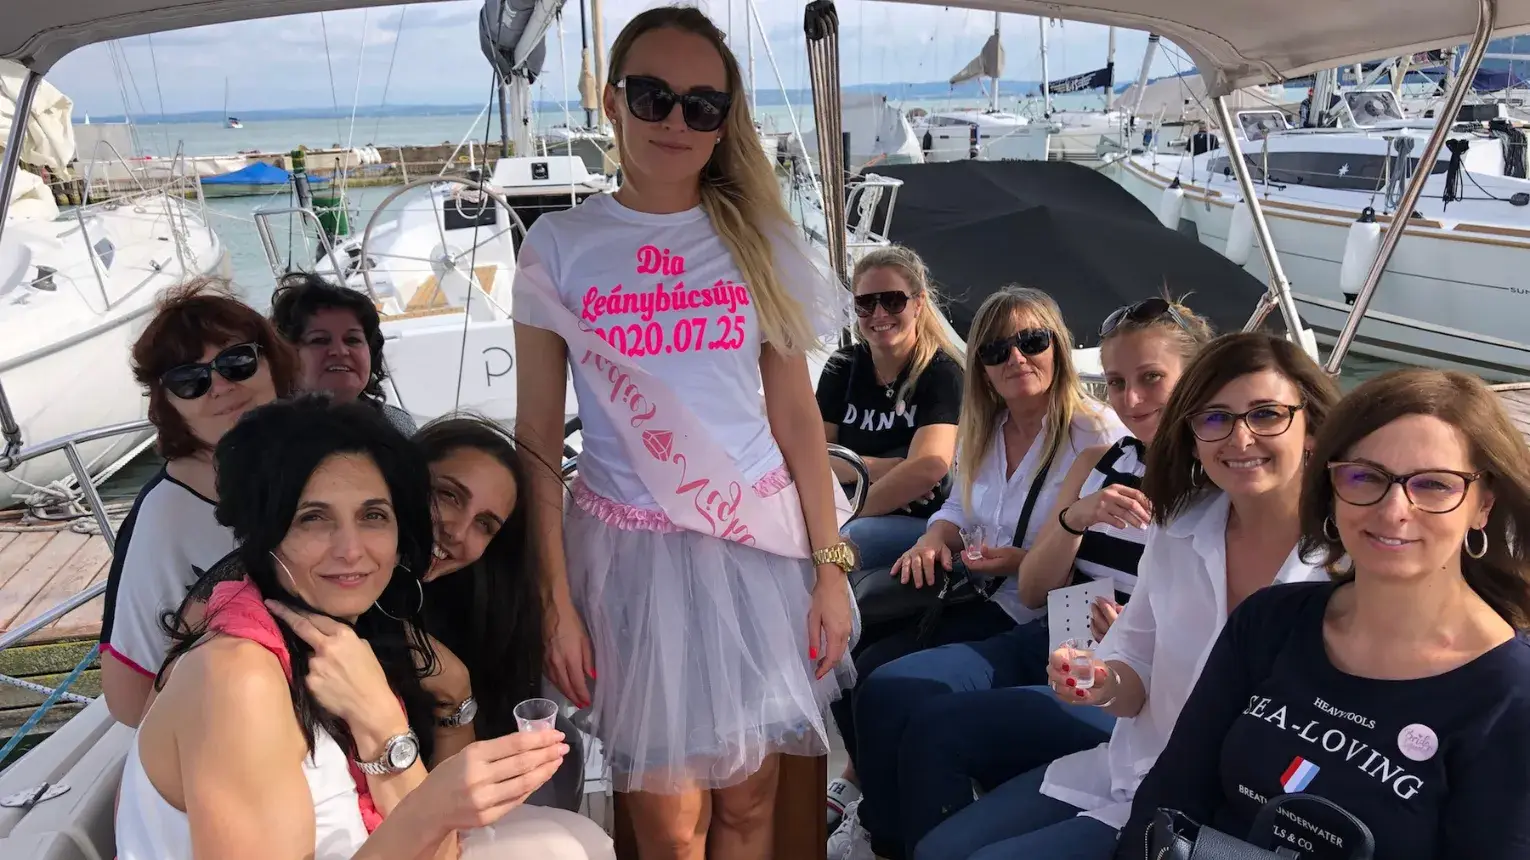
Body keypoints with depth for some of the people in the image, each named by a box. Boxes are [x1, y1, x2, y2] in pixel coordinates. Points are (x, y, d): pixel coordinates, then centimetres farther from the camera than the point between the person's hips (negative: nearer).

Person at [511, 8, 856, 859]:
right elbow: (538, 435, -2)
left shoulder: (758, 238, 3)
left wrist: (831, 566, 0)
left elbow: (797, 416, 4)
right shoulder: (559, 245, -2)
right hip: (630, 549, -1)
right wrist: (555, 600, -5)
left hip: (760, 540, 2)